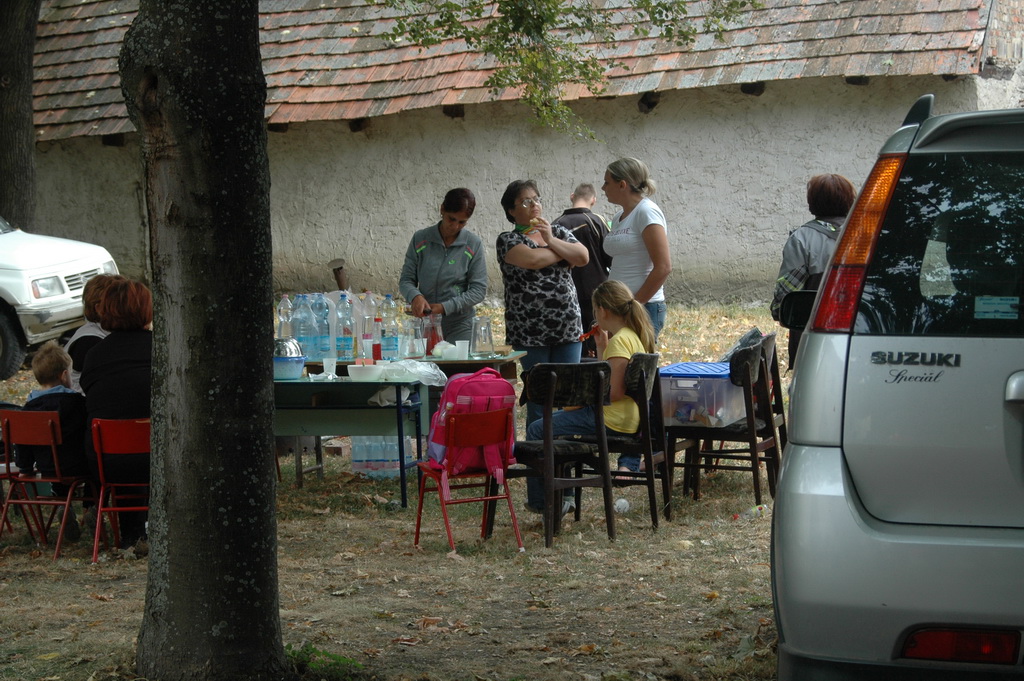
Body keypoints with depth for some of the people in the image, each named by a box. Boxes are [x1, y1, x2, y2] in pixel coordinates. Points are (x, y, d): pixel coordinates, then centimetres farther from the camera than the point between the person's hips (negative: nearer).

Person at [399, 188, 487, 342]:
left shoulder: (473, 245, -2)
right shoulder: (421, 239, 2)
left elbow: (478, 290, -4)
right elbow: (405, 280, 5)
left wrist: (444, 307, -15)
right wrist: (415, 296, -18)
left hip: (460, 328, -1)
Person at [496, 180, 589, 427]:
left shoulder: (558, 232, 15)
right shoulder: (508, 240, 1)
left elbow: (583, 257, 1)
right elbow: (532, 259, -17)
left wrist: (551, 240, -7)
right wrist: (566, 253, -3)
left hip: (568, 328, 4)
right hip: (530, 332, -4)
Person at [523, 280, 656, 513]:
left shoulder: (620, 341, -18)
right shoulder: (636, 336, 11)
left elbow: (615, 392, -24)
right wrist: (602, 347, 15)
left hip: (612, 421, -10)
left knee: (537, 430, -5)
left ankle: (539, 500, 0)